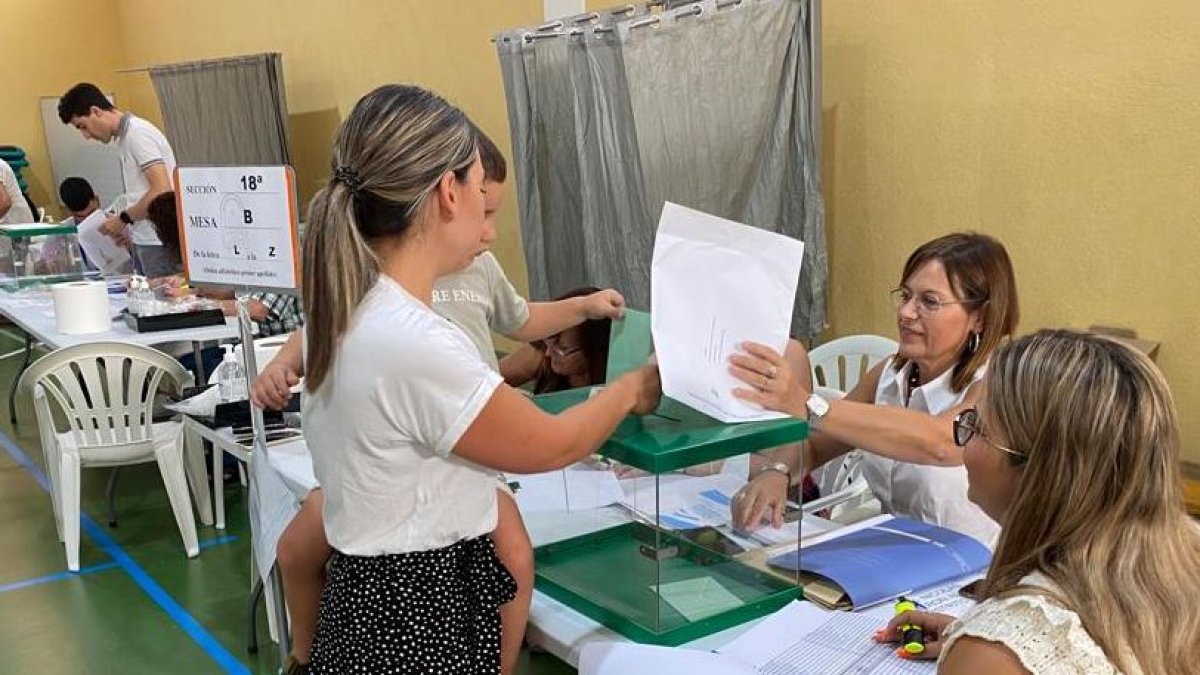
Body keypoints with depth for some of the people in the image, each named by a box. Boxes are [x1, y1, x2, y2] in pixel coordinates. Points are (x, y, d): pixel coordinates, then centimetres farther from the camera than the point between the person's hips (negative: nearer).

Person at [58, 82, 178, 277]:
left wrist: (123, 219, -10)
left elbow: (162, 191, -20)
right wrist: (130, 227, 12)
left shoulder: (137, 133, -12)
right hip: (143, 241, 9)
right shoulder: (124, 136, 17)